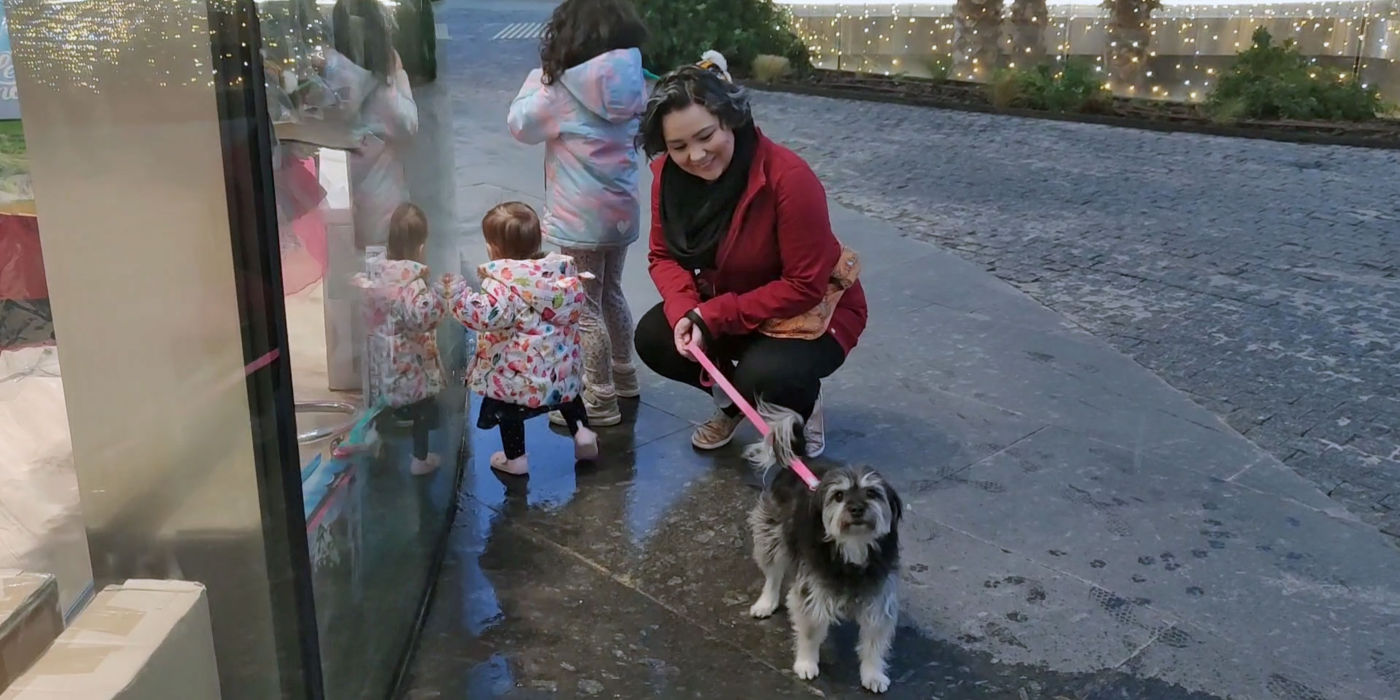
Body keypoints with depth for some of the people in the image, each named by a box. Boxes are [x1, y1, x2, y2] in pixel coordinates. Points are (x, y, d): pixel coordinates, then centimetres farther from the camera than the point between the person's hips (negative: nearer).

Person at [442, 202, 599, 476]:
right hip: (562, 367, 6)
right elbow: (575, 306, 11)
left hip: (519, 372, -6)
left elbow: (485, 315, -33)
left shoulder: (503, 282, -23)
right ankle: (582, 430, 19)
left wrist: (457, 292, -29)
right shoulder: (561, 270, -2)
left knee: (508, 408, 17)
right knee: (567, 391, 33)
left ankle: (515, 458, 27)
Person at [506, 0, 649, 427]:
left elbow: (520, 124, -2)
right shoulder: (632, 80, -1)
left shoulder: (563, 88, -16)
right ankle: (623, 376, 37)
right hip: (620, 210, 7)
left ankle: (599, 402, 9)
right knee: (611, 295, 23)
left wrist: (539, 75, 6)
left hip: (581, 218, -7)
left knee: (584, 308, 3)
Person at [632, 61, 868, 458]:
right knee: (653, 337, -14)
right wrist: (685, 313, -25)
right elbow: (664, 256, -4)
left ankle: (803, 403, 6)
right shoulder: (669, 174, -13)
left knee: (763, 377, -32)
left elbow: (805, 287, -28)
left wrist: (713, 317, -28)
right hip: (726, 305, 6)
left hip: (813, 312, -6)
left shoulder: (790, 178, -31)